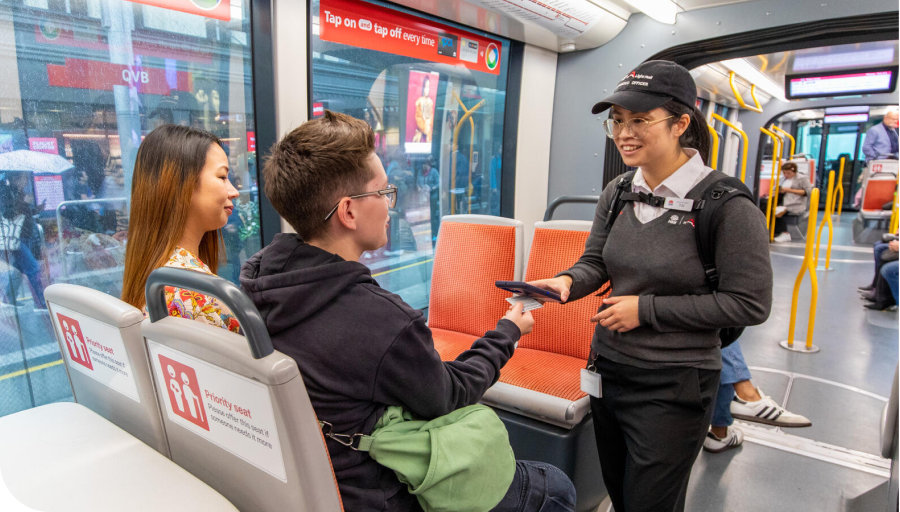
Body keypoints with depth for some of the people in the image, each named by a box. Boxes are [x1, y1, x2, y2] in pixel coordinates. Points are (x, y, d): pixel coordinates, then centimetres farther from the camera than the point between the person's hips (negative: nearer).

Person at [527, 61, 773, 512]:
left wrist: (647, 309, -20)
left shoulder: (727, 205, -17)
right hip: (607, 370, 6)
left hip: (673, 387, -5)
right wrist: (568, 281, -15)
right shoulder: (616, 193, 0)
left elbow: (750, 304, -17)